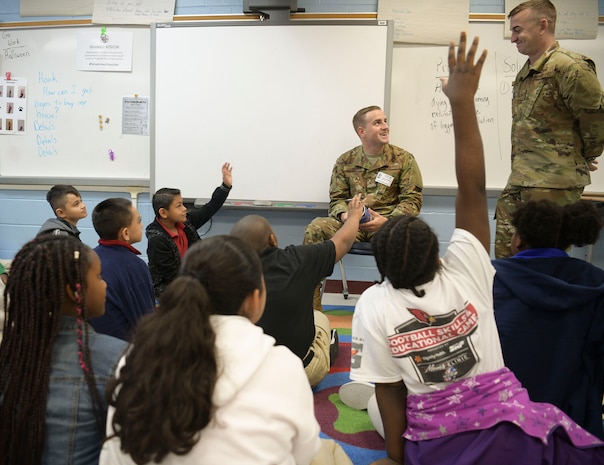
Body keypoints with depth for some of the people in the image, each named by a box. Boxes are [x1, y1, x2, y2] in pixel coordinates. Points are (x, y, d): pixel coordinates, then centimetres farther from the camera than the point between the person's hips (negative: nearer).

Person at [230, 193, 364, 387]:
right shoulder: (297, 261, -20)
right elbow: (343, 241, -2)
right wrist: (354, 215, 19)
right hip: (304, 373, -1)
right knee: (320, 318, 25)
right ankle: (327, 349, 47)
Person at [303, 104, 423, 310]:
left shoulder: (404, 159, 4)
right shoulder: (345, 161, 10)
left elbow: (412, 200, -1)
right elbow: (336, 199, 12)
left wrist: (386, 220, -18)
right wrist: (344, 214, -13)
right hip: (352, 223, 3)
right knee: (315, 228, -24)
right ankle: (310, 308, -17)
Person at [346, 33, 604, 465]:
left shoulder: (374, 307, -18)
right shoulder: (464, 274, -17)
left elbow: (389, 391, -12)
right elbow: (473, 188, -17)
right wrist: (463, 102, -20)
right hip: (510, 426, 0)